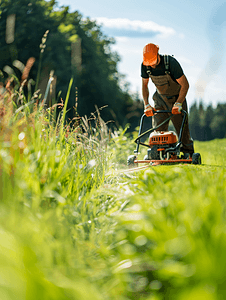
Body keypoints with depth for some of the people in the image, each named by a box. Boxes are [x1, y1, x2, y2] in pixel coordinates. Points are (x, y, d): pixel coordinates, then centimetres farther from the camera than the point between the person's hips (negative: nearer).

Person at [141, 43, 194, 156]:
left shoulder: (171, 62, -28)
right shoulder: (145, 66, -15)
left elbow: (185, 85, -22)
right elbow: (144, 85, 1)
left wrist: (178, 104, -28)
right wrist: (146, 104, -9)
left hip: (176, 97, -4)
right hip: (160, 98, 4)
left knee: (182, 129, -5)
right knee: (158, 128, -4)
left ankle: (188, 154, 7)